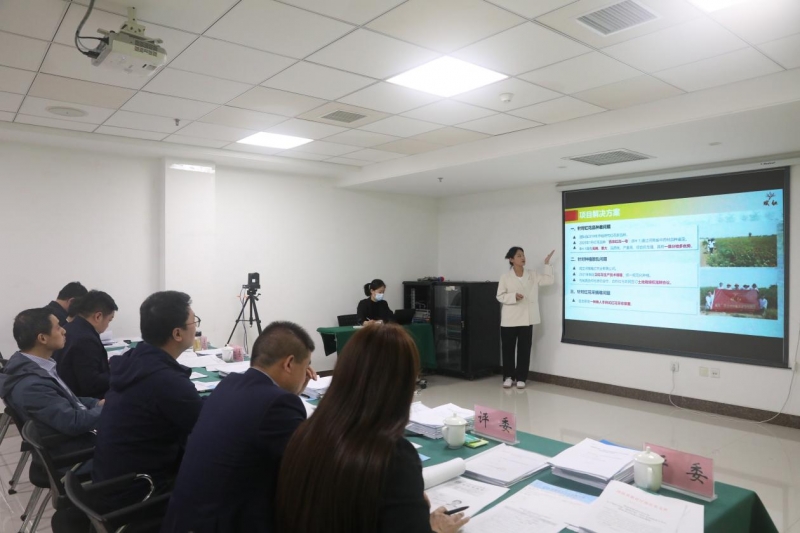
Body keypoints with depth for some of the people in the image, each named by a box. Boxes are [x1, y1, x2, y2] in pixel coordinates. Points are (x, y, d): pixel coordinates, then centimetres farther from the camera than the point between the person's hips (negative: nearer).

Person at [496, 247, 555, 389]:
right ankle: (508, 377, 18)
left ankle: (521, 378, 15)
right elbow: (500, 296, -4)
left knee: (524, 349, 5)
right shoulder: (506, 277, -4)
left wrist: (547, 264, 2)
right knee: (508, 348, 5)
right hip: (510, 319, -2)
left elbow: (549, 280, 5)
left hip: (526, 318, 2)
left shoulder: (532, 275, 7)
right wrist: (514, 296, -19)